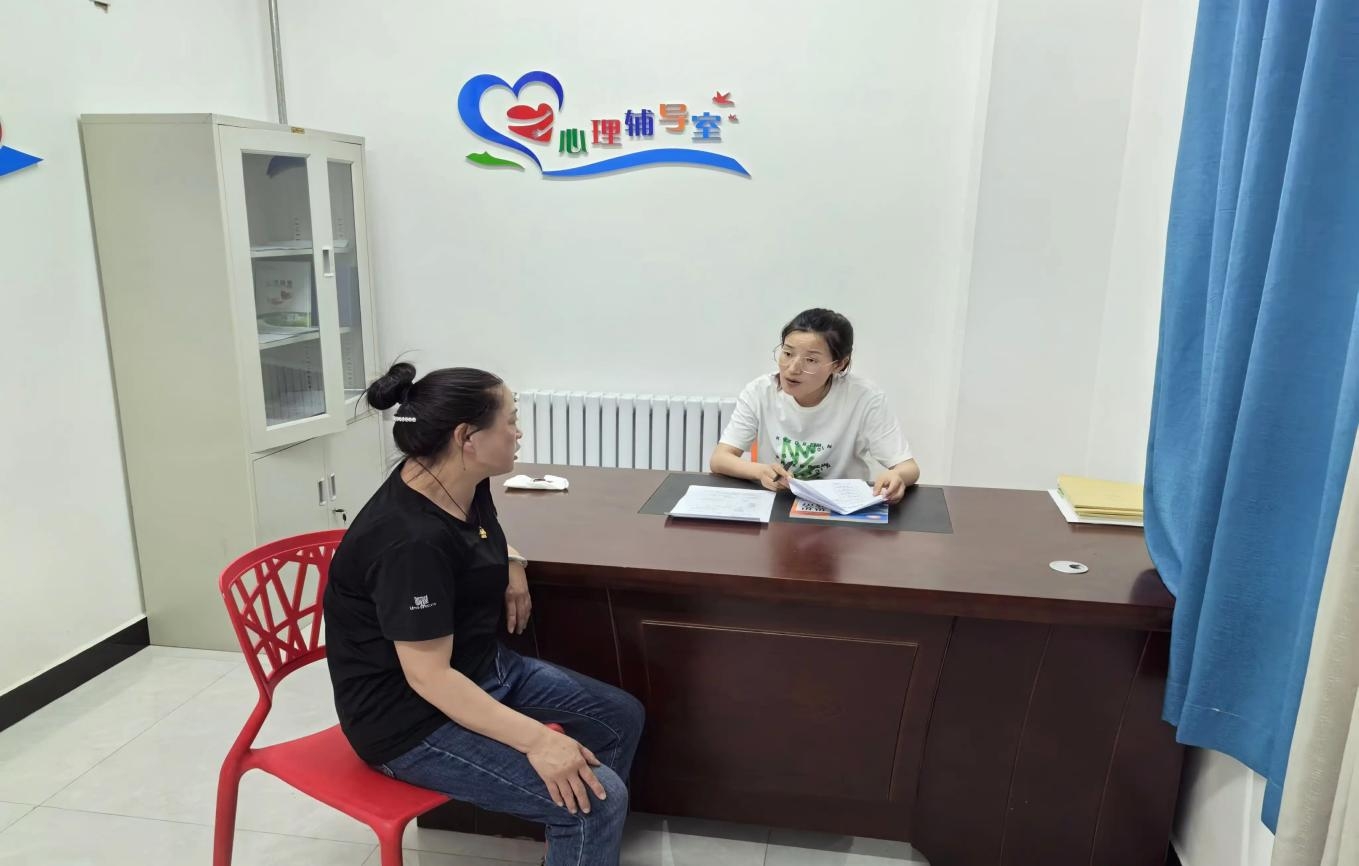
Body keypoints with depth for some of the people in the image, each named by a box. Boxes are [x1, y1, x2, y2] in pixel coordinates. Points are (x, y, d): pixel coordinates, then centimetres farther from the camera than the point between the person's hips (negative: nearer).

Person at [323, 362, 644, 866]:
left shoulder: (465, 486, -2)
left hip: (483, 669, 10)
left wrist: (510, 564, 2)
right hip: (415, 719, -9)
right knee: (595, 798, -20)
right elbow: (428, 676, -29)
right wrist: (535, 739, -31)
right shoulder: (410, 541, -30)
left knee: (621, 717, 11)